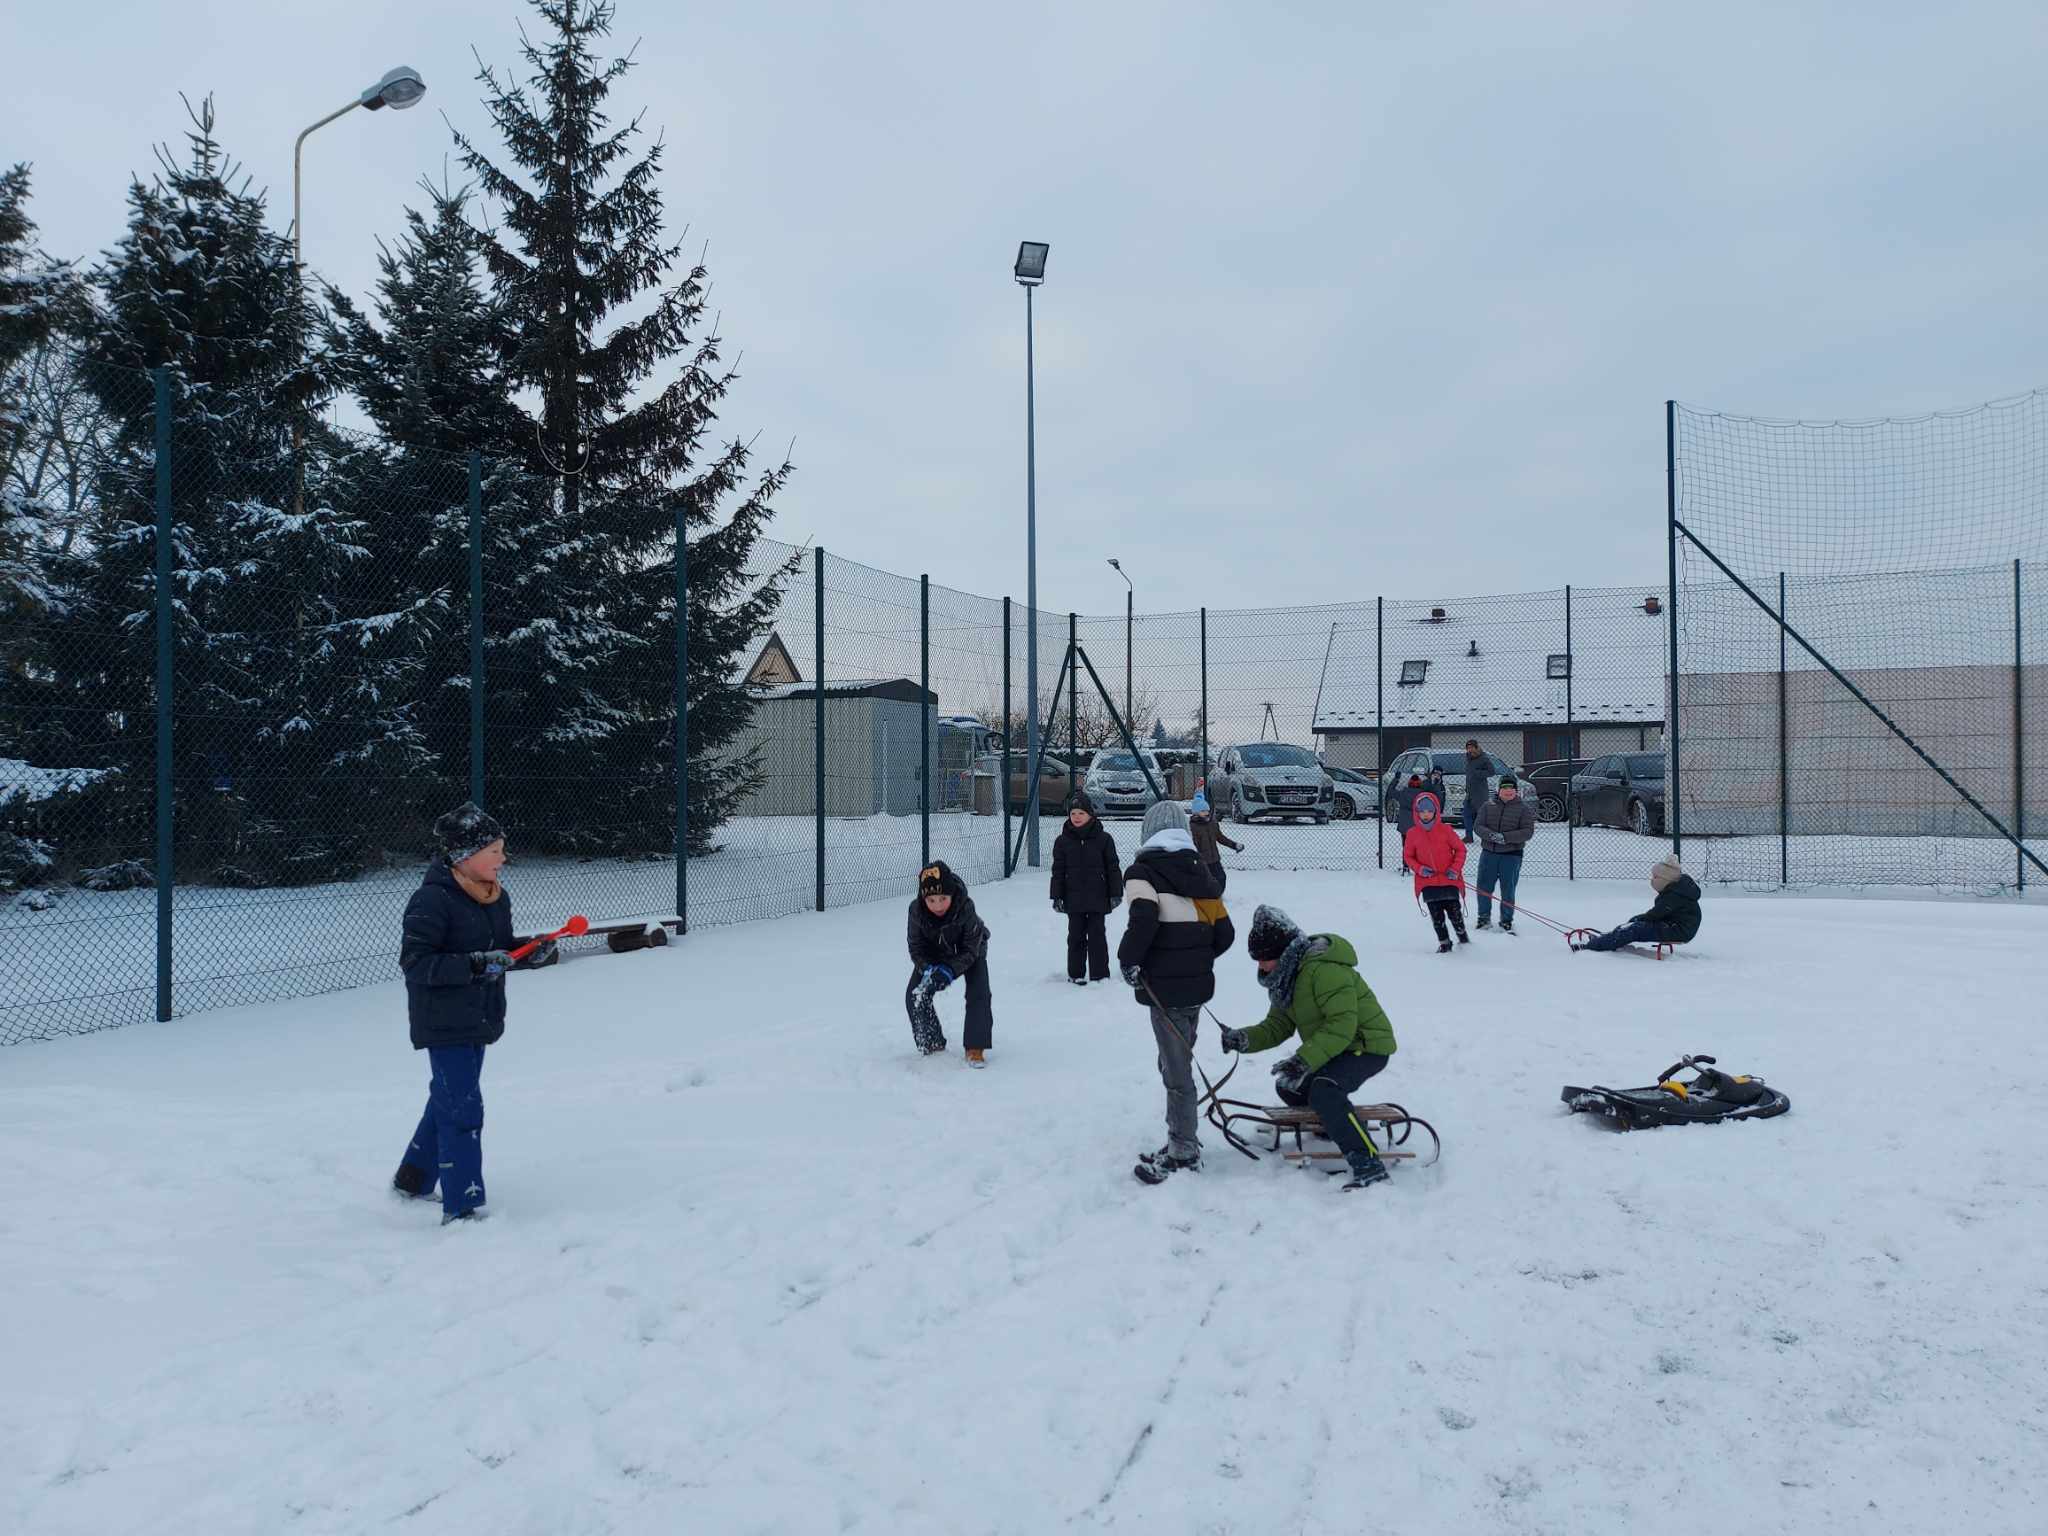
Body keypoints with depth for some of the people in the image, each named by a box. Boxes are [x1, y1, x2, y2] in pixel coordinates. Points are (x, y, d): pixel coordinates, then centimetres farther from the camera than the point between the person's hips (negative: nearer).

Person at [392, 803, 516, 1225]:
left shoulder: (496, 897, 6)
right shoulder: (432, 900, -20)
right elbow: (415, 962, -23)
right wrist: (473, 965, -30)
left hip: (479, 1020, 9)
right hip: (444, 1025, -9)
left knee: (448, 1100, 21)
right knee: (463, 1110, -8)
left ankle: (413, 1179, 40)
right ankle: (462, 1208, 0)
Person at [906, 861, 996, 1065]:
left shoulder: (966, 907, -39)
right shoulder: (916, 910, -31)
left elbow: (970, 949, -29)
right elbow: (916, 947, -18)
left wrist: (950, 970, -41)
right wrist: (927, 969, -35)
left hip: (969, 952, -2)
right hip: (934, 954, 3)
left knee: (978, 994, -20)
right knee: (914, 996, -8)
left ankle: (975, 1048, -8)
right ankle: (932, 1044, 12)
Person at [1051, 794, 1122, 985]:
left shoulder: (1103, 838, -1)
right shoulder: (1062, 841, 3)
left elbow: (1113, 868, 2)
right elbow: (1058, 871, 6)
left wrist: (1116, 894, 0)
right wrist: (1057, 897, 2)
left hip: (1098, 897, -1)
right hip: (1074, 899, 1)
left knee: (1097, 935, 4)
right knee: (1076, 936, 7)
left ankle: (1099, 974, 12)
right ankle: (1075, 974, 17)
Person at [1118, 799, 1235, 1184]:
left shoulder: (1143, 870, -9)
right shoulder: (1200, 871, 11)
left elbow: (1144, 920, -25)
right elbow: (1223, 932, 9)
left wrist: (1129, 961, -12)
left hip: (1165, 988, -7)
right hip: (1198, 984, 7)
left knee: (1176, 1070, 1)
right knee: (1176, 1062, 19)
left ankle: (1183, 1151, 9)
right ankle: (1182, 1138, 27)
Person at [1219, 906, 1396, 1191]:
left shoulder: (1324, 969, -27)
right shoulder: (1286, 977, 6)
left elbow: (1342, 1025, -32)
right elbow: (1277, 1027, 4)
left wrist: (1304, 1060, -37)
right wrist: (1244, 1039, -14)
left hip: (1367, 1045, -10)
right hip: (1332, 1048, 10)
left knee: (1323, 1090, -32)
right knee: (1288, 1086, 13)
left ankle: (1368, 1164, -31)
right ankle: (1337, 1124, 31)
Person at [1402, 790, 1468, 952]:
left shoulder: (1445, 830, -4)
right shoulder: (1413, 833, -1)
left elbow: (1460, 849, 4)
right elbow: (1408, 856, 7)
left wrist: (1455, 869, -7)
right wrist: (1419, 869, -9)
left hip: (1449, 880, -1)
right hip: (1427, 882, 1)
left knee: (1454, 913, 4)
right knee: (1436, 915, 3)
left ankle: (1463, 936, 30)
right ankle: (1444, 943, 20)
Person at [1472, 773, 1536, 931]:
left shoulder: (1524, 808, -1)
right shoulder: (1488, 805, 6)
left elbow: (1528, 832, -9)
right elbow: (1479, 826, 1)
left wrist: (1505, 837, -20)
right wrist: (1491, 835, -20)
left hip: (1512, 855, -2)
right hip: (1489, 853, 2)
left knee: (1508, 890, 3)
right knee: (1484, 887, 5)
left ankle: (1506, 921, 17)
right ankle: (1484, 918, 22)